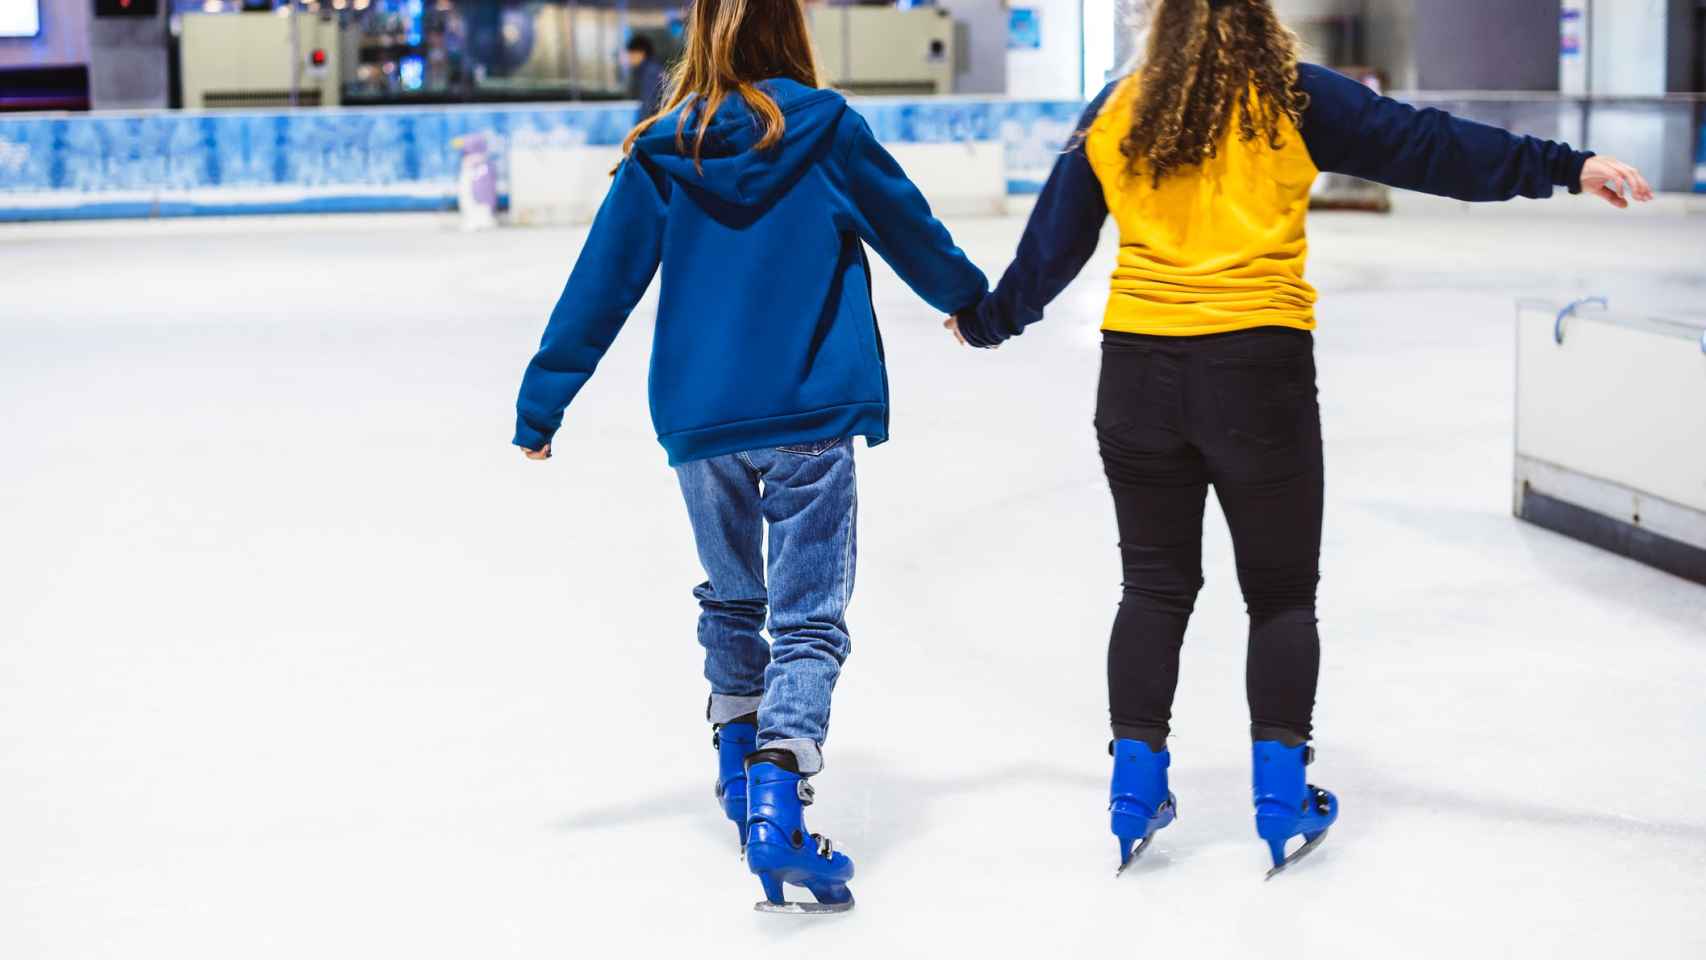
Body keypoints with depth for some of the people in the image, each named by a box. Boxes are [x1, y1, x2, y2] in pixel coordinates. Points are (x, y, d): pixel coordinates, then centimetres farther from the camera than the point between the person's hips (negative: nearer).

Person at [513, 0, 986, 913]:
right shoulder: (826, 128, -3)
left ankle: (738, 766, 38)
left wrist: (541, 404, 9)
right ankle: (776, 806, -17)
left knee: (730, 599, 24)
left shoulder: (661, 152, 1)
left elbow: (601, 286, 2)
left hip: (699, 420, 3)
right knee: (807, 617, -1)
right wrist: (974, 303, 30)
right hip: (811, 418, -3)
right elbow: (909, 229, 12)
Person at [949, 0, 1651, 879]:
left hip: (1138, 368, 3)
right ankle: (1281, 793, 11)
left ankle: (1135, 784, 15)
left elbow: (1052, 243, 14)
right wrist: (1564, 168, -1)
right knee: (1281, 592, 12)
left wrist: (988, 320, 30)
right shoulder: (1294, 100, -1)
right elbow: (1424, 145, -4)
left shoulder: (1114, 113, 7)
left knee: (1155, 585, 15)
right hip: (1257, 368, -3)